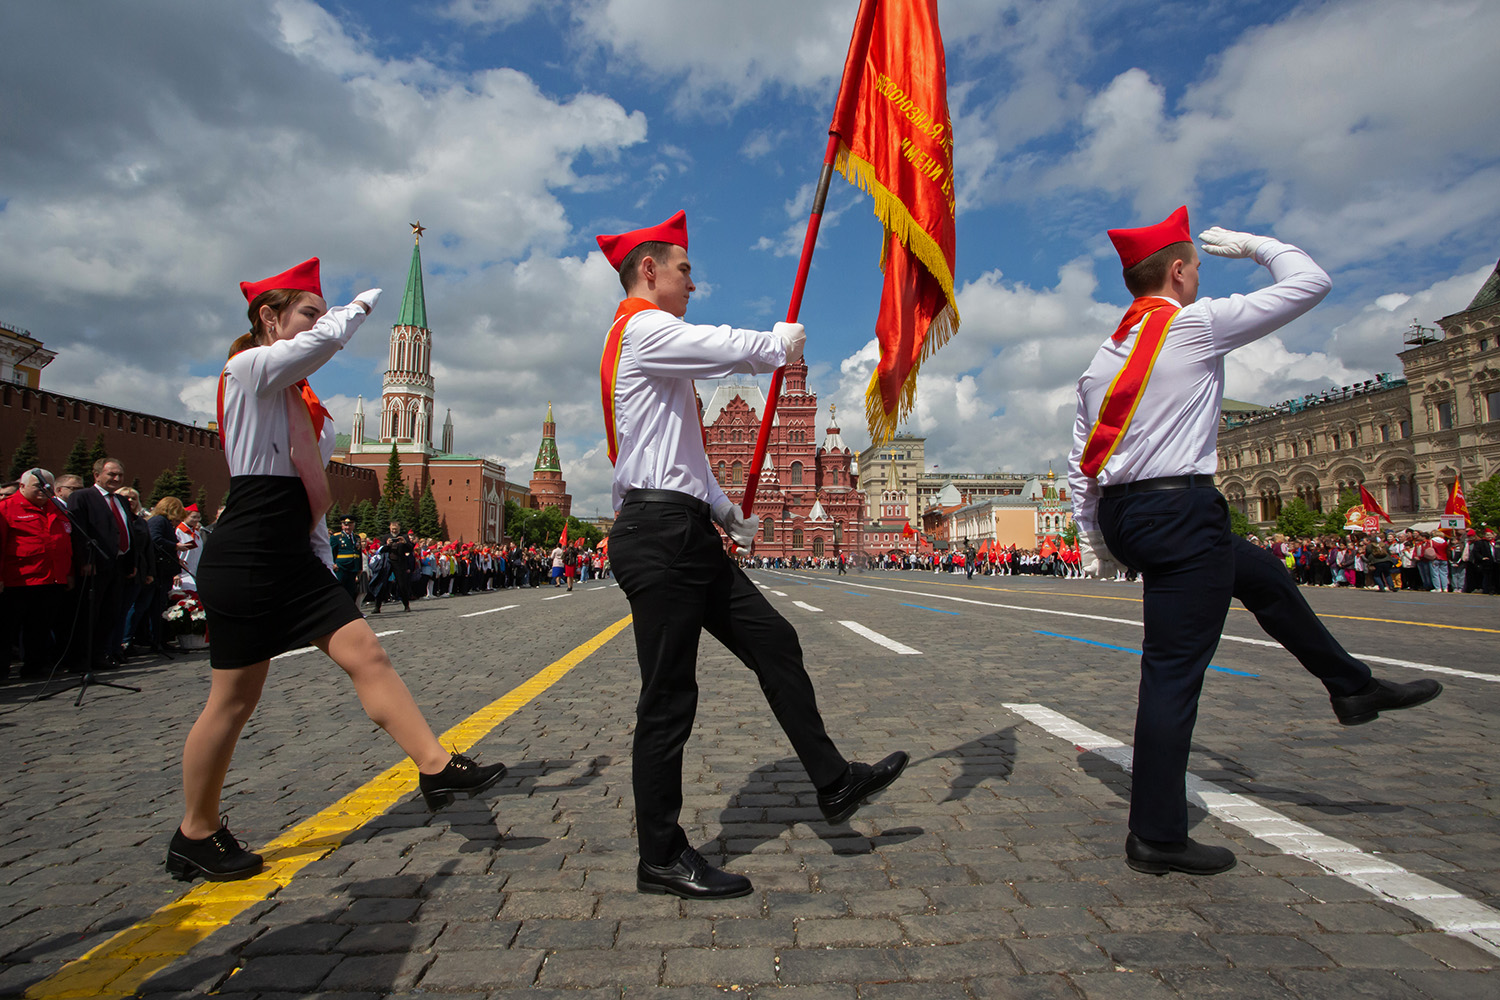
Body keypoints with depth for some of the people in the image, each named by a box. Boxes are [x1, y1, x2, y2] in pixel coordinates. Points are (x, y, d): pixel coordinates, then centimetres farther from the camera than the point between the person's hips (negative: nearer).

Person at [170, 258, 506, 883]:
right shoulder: (250, 369, -5)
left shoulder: (304, 404, 19)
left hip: (294, 560, 8)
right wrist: (363, 304, 1)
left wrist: (324, 569, 18)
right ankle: (195, 836, 20)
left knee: (366, 655, -3)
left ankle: (437, 768, -4)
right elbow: (326, 338, -21)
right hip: (244, 559, -8)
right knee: (234, 699, 2)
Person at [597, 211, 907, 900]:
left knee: (774, 641, 10)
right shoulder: (645, 329, -6)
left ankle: (833, 783, 20)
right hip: (659, 534, -11)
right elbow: (737, 350, -15)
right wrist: (781, 344, 8)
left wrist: (723, 510, 22)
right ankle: (661, 860, 11)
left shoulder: (652, 342, 27)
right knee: (669, 699, -3)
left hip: (686, 533, 11)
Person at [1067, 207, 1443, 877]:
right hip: (1179, 510, -9)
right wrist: (1250, 244, 20)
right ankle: (1156, 837, 5)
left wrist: (1090, 534, 21)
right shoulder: (1196, 323, -6)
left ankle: (1352, 686, 45)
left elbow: (1080, 461, 14)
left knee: (1259, 573, 28)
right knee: (1174, 670, -3)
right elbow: (1310, 281, 4)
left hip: (1121, 513, 9)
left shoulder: (1103, 358, 14)